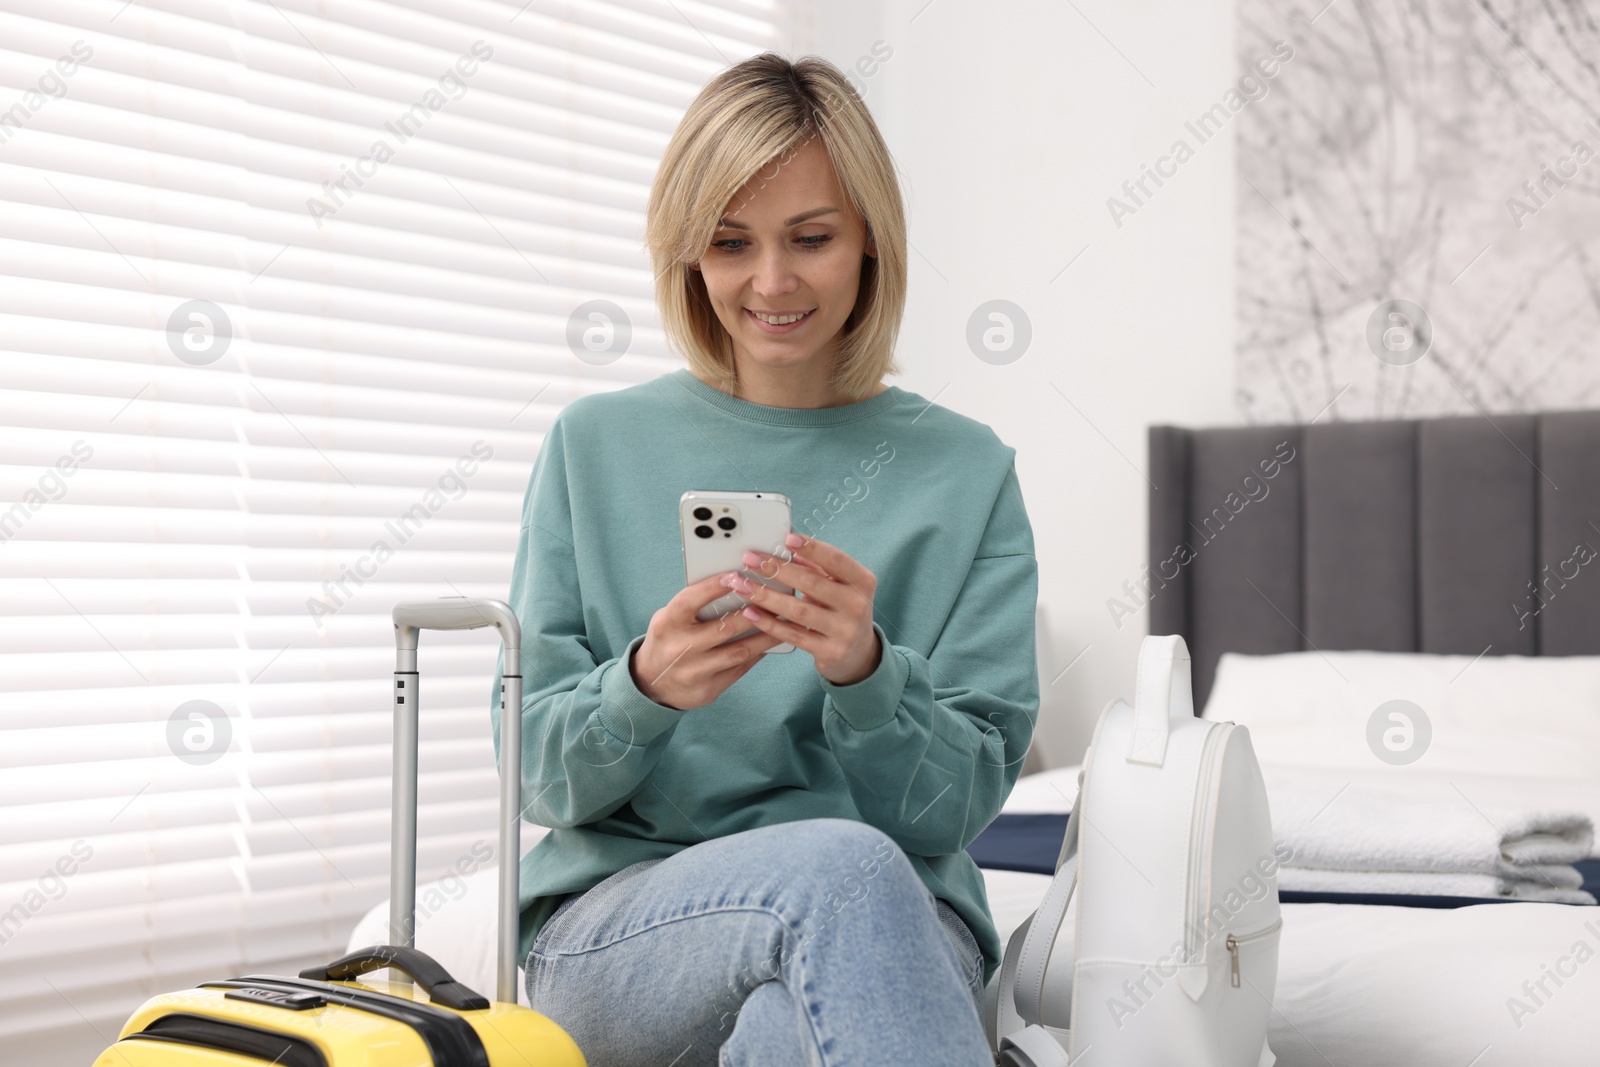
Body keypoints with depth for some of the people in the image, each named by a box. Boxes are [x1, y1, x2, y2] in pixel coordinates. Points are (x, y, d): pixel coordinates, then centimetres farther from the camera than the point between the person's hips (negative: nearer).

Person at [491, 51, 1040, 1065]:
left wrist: (863, 672, -18)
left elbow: (961, 802, 3)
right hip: (617, 921, 1)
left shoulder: (963, 469, 7)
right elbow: (539, 775, 5)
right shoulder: (597, 446, 8)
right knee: (845, 865, -34)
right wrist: (640, 688, -17)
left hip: (892, 927, -1)